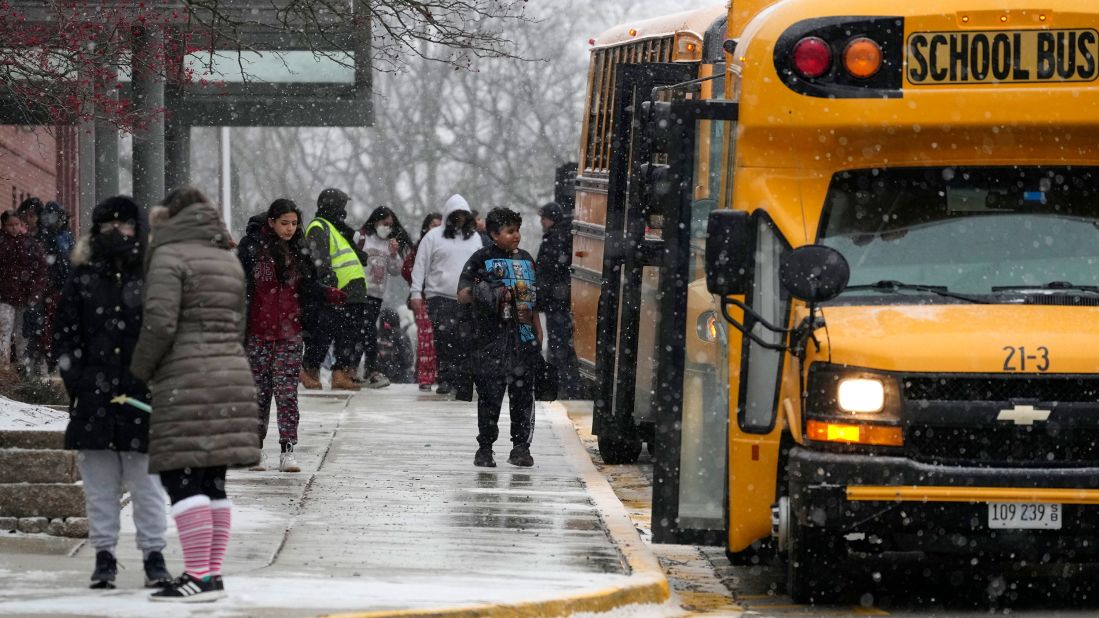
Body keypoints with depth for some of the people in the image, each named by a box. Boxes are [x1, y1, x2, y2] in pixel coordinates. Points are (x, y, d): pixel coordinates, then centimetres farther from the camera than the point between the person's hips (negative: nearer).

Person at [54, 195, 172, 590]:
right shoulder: (83, 280, 9)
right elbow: (65, 336, 10)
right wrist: (76, 381, -1)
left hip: (143, 395, -2)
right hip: (95, 401, 2)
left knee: (147, 483, 1)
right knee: (99, 483, 6)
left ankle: (154, 556, 8)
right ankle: (104, 555, 14)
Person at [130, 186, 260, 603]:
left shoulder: (170, 257, -6)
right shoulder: (228, 260, 19)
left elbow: (159, 323, -14)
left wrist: (139, 372, -2)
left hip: (186, 381, -8)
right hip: (232, 373, 8)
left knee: (182, 478, -8)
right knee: (212, 482, 10)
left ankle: (198, 576, -14)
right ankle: (213, 573, 9)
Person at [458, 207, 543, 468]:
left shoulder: (526, 259, 16)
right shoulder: (481, 259, 1)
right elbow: (463, 295, -4)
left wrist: (538, 333, 17)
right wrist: (491, 293, -20)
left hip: (524, 339, 4)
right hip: (491, 338, -4)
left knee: (523, 395, 2)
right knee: (489, 394, -3)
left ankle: (521, 447, 7)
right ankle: (485, 449, 4)